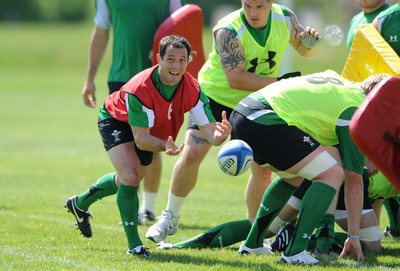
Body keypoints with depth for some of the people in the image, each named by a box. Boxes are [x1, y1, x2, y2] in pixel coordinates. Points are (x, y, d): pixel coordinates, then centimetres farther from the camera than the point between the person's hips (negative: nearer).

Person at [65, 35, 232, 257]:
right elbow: (140, 137, -41)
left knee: (128, 179, 25)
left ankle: (80, 203, 53)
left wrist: (219, 134, -61)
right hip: (116, 120, -6)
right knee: (130, 175, -27)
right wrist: (165, 146, -61)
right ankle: (133, 244, -14)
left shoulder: (192, 90, -30)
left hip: (154, 131, 6)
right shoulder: (140, 89, -42)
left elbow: (208, 130, -37)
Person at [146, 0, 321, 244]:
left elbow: (305, 50, 7)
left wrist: (309, 40, -17)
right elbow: (236, 79, -35)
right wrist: (279, 82, -35)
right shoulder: (228, 30, -29)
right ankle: (171, 217, 8)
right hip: (215, 95, -4)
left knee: (263, 168, -4)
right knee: (192, 155, -14)